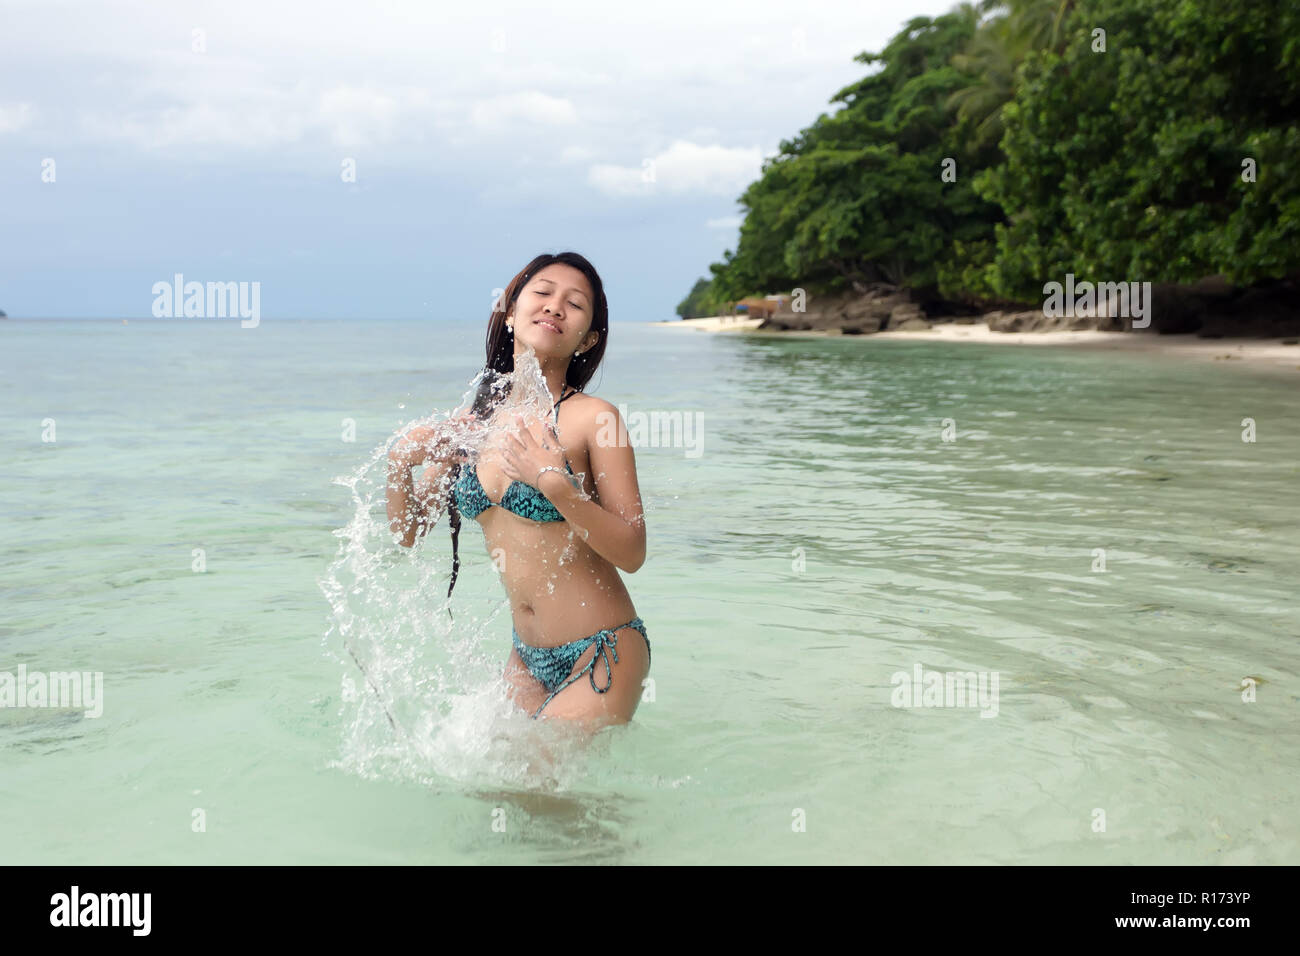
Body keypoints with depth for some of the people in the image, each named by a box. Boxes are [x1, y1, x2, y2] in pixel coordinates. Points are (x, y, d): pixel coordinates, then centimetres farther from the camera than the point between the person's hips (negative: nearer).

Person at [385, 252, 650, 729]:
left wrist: (554, 484, -27)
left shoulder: (592, 417, -12)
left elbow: (632, 553, -15)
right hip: (526, 658, 5)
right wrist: (400, 462, -8)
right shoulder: (475, 422, 3)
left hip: (602, 654, -5)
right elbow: (408, 531, 10)